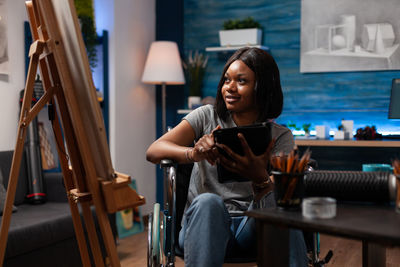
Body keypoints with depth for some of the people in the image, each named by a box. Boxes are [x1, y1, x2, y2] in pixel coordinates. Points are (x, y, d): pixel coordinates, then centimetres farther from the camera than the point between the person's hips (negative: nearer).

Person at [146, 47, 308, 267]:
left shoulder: (281, 137, 5)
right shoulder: (207, 116, 6)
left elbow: (276, 199, -11)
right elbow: (153, 151, -8)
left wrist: (260, 178, -36)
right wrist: (193, 153, -30)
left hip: (253, 227, 1)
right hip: (205, 224, 0)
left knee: (276, 204, -33)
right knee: (207, 201, -35)